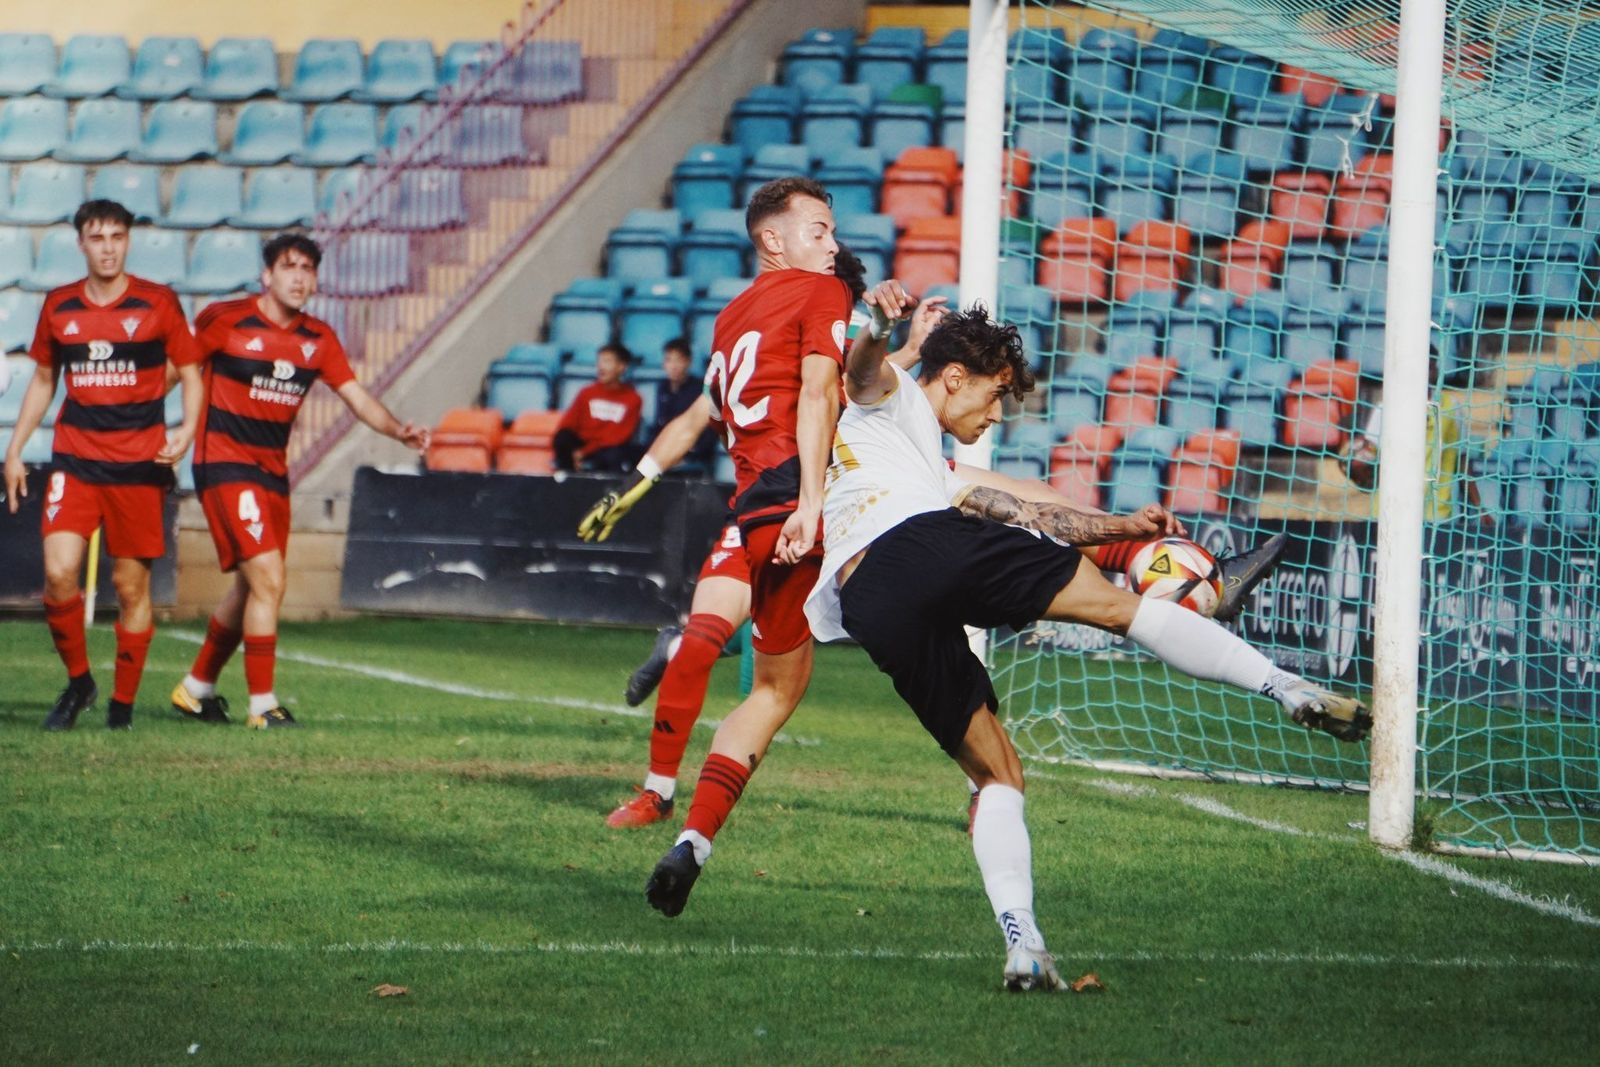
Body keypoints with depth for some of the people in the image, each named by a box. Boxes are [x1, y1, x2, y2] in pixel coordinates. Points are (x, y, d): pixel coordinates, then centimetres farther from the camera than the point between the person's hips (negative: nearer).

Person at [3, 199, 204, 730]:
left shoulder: (158, 304, 0)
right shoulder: (58, 307, 8)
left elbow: (190, 373, 6)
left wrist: (186, 431, -10)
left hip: (140, 466, -2)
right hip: (75, 461, 2)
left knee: (132, 587, 1)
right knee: (59, 572, -15)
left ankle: (123, 702, 14)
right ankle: (77, 681, 6)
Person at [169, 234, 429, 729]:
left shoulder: (318, 339, 5)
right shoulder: (226, 321, -10)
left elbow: (357, 397, 2)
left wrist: (397, 429, -15)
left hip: (273, 471, 7)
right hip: (224, 463, -7)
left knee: (250, 590, 16)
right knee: (268, 578, -16)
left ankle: (196, 688, 34)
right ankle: (262, 705, -11)